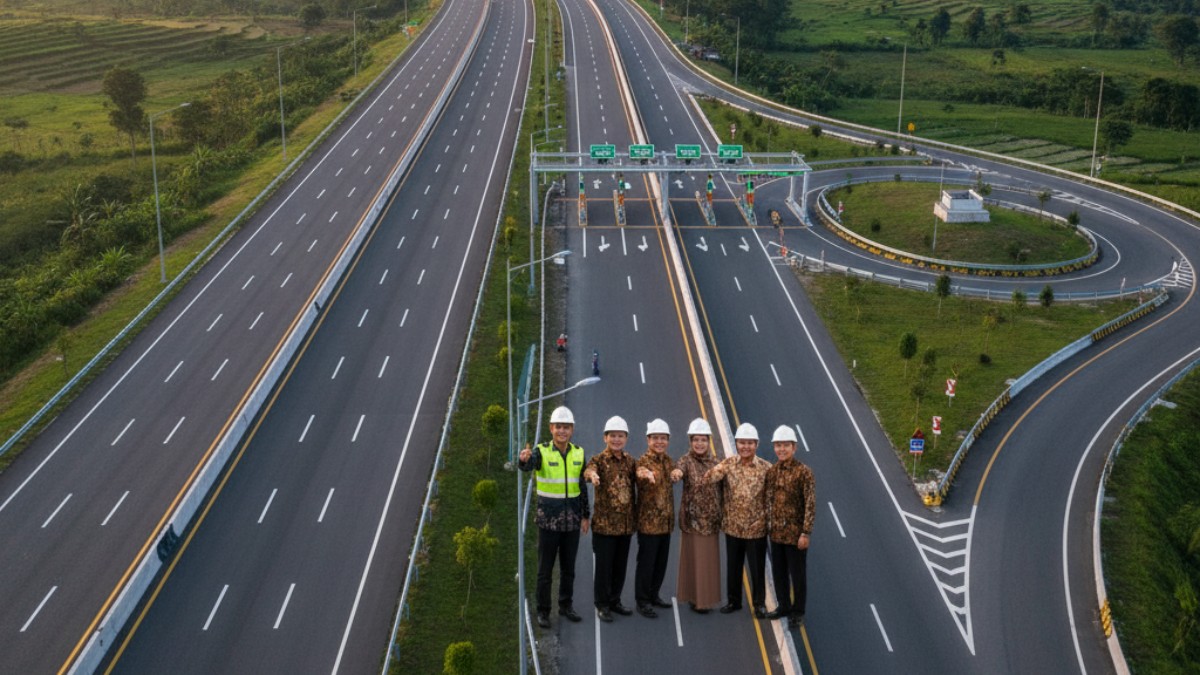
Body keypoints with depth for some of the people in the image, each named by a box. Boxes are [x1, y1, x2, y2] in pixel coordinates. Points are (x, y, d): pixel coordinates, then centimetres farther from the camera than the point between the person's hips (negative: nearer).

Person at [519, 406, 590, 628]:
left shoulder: (579, 453, 3)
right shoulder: (541, 452, -10)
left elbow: (583, 487, 11)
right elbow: (526, 465, -33)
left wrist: (586, 516, 9)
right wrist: (524, 458, -57)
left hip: (572, 521, 4)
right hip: (548, 520, -4)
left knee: (568, 568, 13)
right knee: (545, 569, 4)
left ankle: (566, 606, 27)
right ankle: (543, 611, 14)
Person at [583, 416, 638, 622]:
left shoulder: (630, 461, 8)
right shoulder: (599, 460, -9)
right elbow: (589, 470, -32)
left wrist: (635, 513, 9)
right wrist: (592, 475, -56)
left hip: (626, 524, 5)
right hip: (604, 524, -5)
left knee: (621, 566, 13)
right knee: (604, 566, 1)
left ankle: (615, 601, 28)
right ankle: (602, 605, 12)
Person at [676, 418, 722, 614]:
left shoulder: (714, 462, 7)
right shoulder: (686, 461, -7)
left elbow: (720, 489, 12)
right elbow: (679, 471, -29)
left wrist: (720, 516, 8)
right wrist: (676, 474, -52)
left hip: (711, 518, 4)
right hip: (692, 517, -4)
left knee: (709, 558, 8)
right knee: (693, 557, 1)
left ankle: (706, 596, 20)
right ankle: (694, 598, 11)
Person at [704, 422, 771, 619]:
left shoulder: (766, 467, -6)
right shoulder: (728, 463, -1)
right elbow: (714, 474, -18)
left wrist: (765, 518, -10)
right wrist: (709, 476, -38)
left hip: (756, 528, -2)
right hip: (732, 526, 2)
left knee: (757, 568, 7)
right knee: (733, 566, 14)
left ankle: (759, 603, 22)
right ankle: (733, 601, 29)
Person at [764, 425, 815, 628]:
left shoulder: (803, 472, -12)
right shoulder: (771, 472, 4)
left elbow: (810, 504, -13)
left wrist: (806, 533, -16)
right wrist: (768, 526, 9)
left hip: (795, 533, -5)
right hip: (776, 532, 5)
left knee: (797, 573, 6)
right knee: (778, 572, 14)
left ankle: (797, 611, 19)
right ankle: (783, 606, 30)